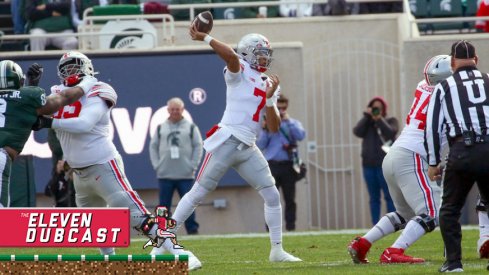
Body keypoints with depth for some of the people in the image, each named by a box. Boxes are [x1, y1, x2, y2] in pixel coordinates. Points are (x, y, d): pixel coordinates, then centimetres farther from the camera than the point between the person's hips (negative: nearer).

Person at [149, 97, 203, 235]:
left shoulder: (191, 127, 6)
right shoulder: (161, 128, 10)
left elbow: (198, 146, 4)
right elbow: (153, 147, 11)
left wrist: (193, 165, -5)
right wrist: (156, 165, 0)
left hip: (186, 175, -2)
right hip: (165, 175, 2)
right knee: (164, 205, 2)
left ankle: (192, 230, 0)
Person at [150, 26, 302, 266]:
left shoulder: (269, 85, 17)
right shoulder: (240, 72, -2)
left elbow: (274, 127, 10)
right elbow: (230, 55, -28)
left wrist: (270, 99, -2)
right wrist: (204, 38, -25)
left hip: (248, 149, 7)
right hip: (227, 142, -7)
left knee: (272, 196, 3)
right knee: (198, 193, -4)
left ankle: (277, 250, 11)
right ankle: (164, 240, 2)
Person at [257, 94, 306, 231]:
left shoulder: (293, 123, 11)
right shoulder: (267, 123, 8)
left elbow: (301, 135, -9)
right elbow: (260, 145, 3)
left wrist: (288, 121, -10)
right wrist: (265, 131, -11)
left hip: (288, 165, 1)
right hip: (272, 165, -1)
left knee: (290, 199, 1)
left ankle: (291, 227, 5)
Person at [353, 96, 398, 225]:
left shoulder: (390, 121, 9)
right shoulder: (366, 123, 16)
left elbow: (390, 133, -10)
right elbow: (358, 132, -2)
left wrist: (379, 119, -14)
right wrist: (366, 117, -4)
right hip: (369, 165, 3)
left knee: (389, 196, -6)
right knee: (374, 198, 3)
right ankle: (375, 226, 3)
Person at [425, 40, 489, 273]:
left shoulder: (444, 87, 9)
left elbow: (433, 127, 6)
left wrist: (433, 163, 13)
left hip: (462, 151, -2)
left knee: (450, 209, 12)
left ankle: (453, 261, 4)